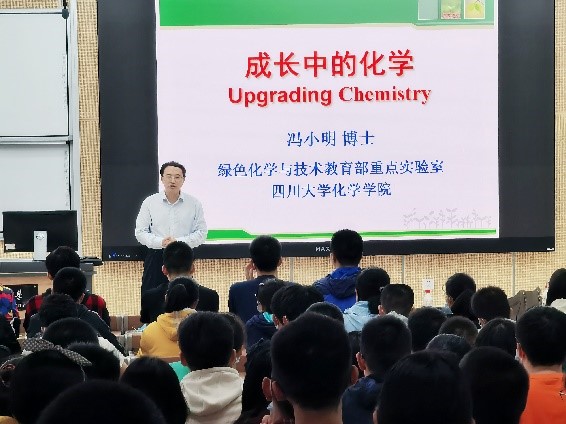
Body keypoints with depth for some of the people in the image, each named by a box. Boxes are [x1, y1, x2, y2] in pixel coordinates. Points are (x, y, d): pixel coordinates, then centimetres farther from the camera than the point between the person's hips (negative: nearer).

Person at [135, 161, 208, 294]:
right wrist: (160, 242, -15)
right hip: (156, 258, 0)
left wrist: (179, 242, -13)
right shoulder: (150, 202, 5)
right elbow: (140, 233, 3)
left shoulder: (194, 204, 4)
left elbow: (201, 233, 2)